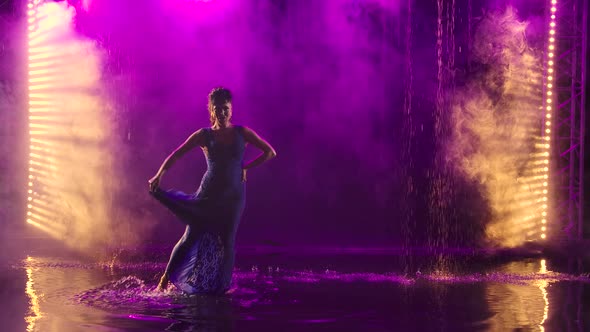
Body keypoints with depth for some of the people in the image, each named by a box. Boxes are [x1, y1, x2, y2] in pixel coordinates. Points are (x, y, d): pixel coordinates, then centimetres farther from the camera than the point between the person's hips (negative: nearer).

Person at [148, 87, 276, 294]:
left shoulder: (242, 133, 2)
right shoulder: (204, 135, -1)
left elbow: (270, 152, 5)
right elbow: (176, 155, -4)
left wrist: (246, 167, -2)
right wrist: (159, 175, -18)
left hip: (234, 195, 1)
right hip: (208, 194, -1)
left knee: (227, 240, 2)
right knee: (191, 236, 1)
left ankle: (222, 285, 13)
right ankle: (167, 276, 13)